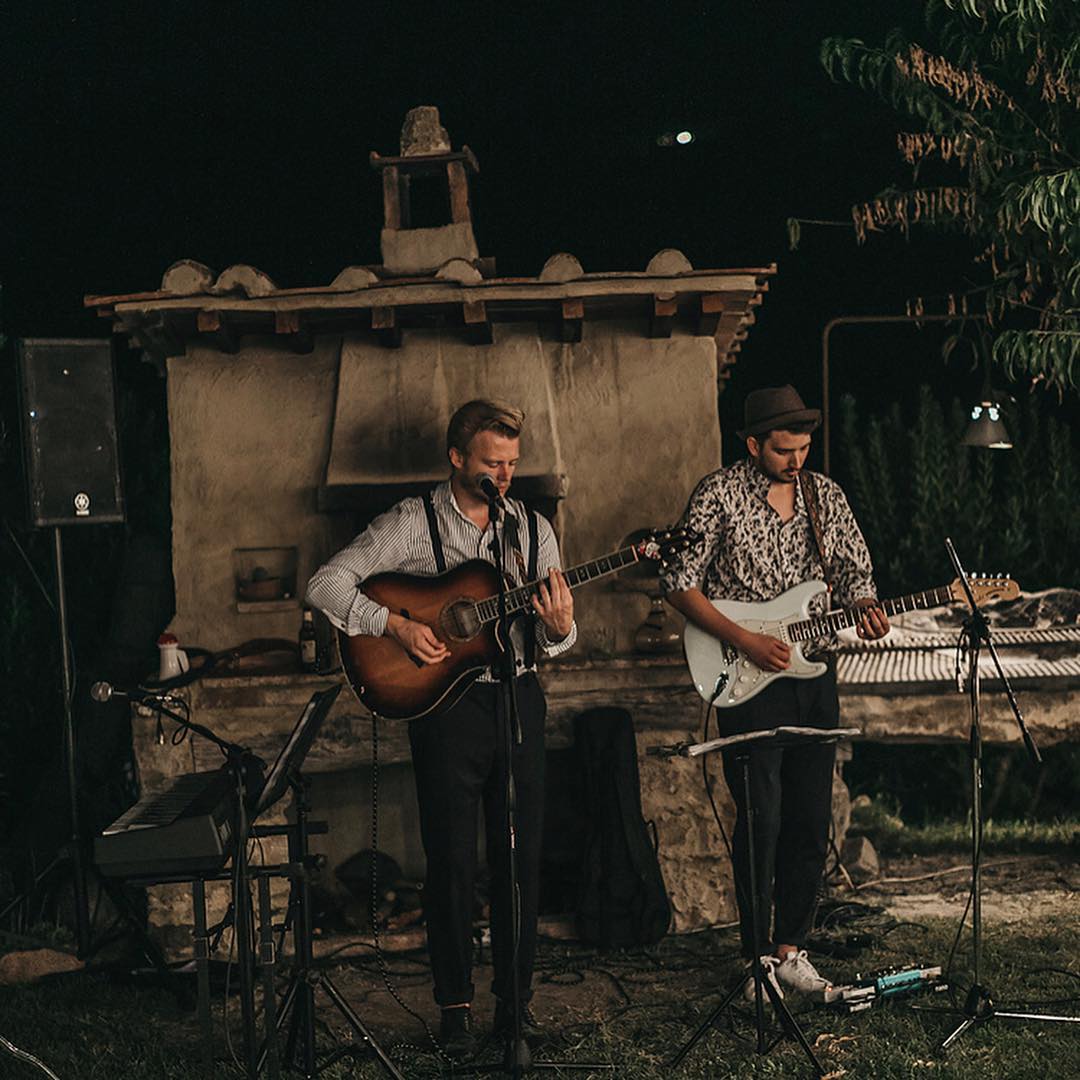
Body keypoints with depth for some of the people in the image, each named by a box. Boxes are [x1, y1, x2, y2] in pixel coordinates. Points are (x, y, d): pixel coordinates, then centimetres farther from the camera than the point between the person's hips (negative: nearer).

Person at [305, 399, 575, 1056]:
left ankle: (516, 997, 20)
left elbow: (556, 642, 10)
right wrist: (396, 624, -18)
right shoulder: (413, 523, -2)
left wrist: (559, 627, -13)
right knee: (453, 861, 1)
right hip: (447, 705, -3)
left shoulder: (534, 529, 9)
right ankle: (457, 1007, 14)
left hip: (519, 700, 4)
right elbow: (326, 586, -8)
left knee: (523, 856, 7)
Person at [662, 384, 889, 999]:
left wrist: (865, 608, -8)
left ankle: (792, 948, 21)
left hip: (815, 676, 5)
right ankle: (759, 958, 7)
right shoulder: (719, 495, -7)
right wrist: (745, 641, -16)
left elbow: (855, 572, 15)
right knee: (761, 821, -5)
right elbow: (680, 583, -8)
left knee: (812, 821, 8)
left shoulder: (827, 495, 8)